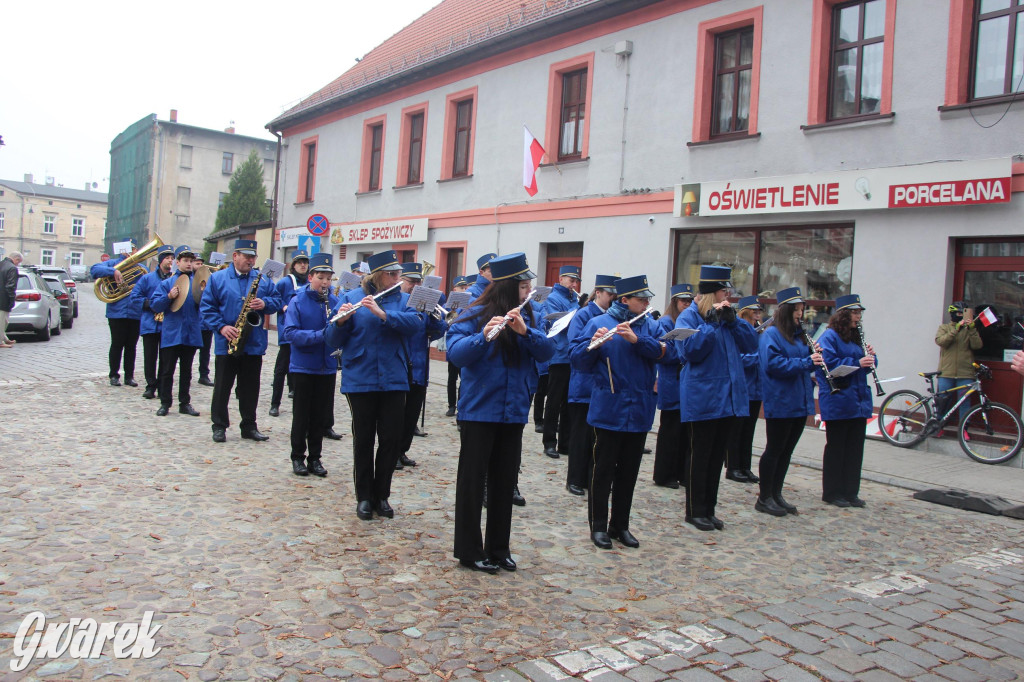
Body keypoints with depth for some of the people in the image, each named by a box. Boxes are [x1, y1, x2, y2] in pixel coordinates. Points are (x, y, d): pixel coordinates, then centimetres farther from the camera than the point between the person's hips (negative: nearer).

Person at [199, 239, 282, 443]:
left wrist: (265, 304, -13)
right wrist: (221, 327, -14)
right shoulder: (217, 278, 2)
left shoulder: (263, 279, 9)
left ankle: (249, 426, 19)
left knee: (250, 388, 9)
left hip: (254, 344, 2)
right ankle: (219, 426, 15)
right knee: (222, 386, 4)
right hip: (226, 344, -2)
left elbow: (277, 301, 9)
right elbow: (206, 307, -2)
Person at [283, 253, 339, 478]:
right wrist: (320, 335, -26)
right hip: (303, 365, -3)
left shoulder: (335, 302, 3)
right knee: (302, 414, 6)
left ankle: (315, 457, 22)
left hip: (327, 367, 3)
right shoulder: (298, 301, -7)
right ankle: (298, 457, 20)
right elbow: (291, 333, -16)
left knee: (321, 415, 9)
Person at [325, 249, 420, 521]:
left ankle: (382, 495, 21)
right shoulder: (351, 298, 1)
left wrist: (382, 313, -26)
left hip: (394, 380, 2)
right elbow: (334, 340, -4)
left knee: (391, 440, 5)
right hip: (360, 380, -2)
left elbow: (414, 322, -13)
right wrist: (341, 321, -25)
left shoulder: (403, 299, 8)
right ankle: (364, 497, 20)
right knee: (363, 440, 6)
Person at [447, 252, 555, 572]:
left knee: (505, 481, 12)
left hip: (514, 411, 5)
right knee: (472, 480, 4)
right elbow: (455, 353, -20)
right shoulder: (476, 315, -8)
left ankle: (498, 548, 24)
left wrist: (525, 331, -23)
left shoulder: (527, 316, 7)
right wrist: (483, 336, -37)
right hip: (480, 410, -5)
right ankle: (469, 551, 16)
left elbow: (547, 350, -5)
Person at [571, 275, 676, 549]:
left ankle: (620, 525, 24)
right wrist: (594, 344, -29)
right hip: (608, 410, -4)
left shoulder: (650, 326, 8)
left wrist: (637, 339, -21)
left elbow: (669, 354, -8)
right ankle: (598, 526, 14)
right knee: (603, 469, 2)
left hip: (640, 411, 4)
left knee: (629, 471, 12)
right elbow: (578, 360, -9)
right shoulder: (599, 323, -4)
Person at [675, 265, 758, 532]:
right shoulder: (689, 316, -7)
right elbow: (691, 350, -20)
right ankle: (695, 511, 14)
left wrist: (732, 320, -6)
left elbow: (751, 344, 7)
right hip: (703, 397, -7)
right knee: (700, 454, 2)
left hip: (729, 397, 7)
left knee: (717, 455, 12)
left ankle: (709, 509, 22)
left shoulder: (726, 315, 13)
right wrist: (711, 322, -20)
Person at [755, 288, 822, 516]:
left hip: (800, 403, 8)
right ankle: (764, 498, 9)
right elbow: (773, 363, -21)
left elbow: (805, 363, 21)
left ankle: (776, 495, 21)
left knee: (787, 450, 12)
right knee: (775, 449, -1)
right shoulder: (771, 334, -10)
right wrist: (806, 362, -23)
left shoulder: (799, 335, 15)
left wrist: (814, 357, 0)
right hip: (780, 403, -8)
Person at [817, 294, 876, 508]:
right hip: (838, 401, -8)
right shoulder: (829, 336, -9)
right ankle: (832, 493, 10)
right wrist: (857, 363, -24)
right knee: (836, 447, 1)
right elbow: (829, 363, -20)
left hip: (858, 401, 8)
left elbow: (865, 366, 19)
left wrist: (870, 357, -2)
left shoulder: (855, 337, 16)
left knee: (855, 447, 10)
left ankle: (850, 492, 18)